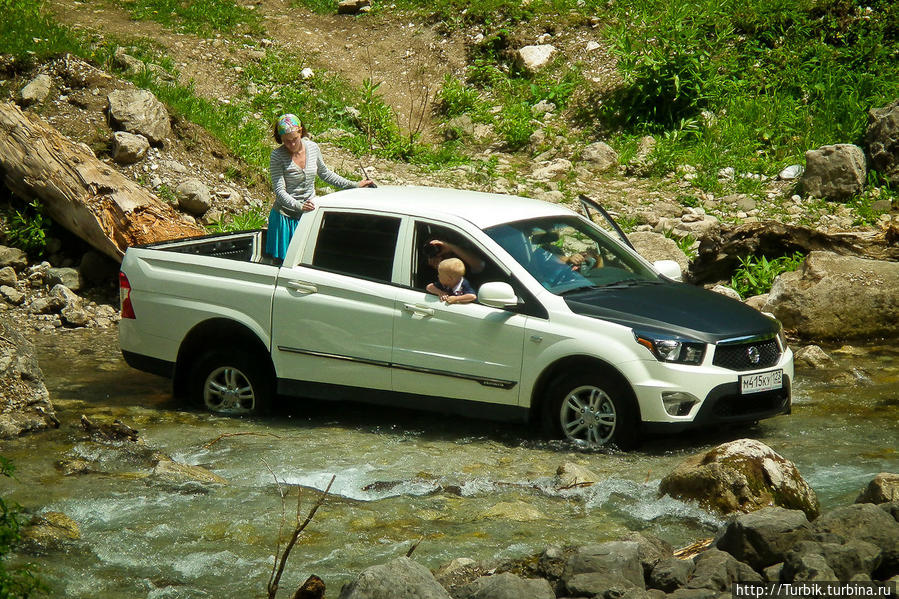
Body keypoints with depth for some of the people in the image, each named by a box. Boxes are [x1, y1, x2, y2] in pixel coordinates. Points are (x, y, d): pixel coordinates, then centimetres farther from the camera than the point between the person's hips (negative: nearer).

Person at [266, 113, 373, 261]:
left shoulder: (313, 148, 0)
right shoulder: (277, 156, -14)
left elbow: (324, 174, 17)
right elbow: (279, 190, -18)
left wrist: (354, 185, 16)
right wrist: (299, 206, -34)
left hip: (309, 215, 4)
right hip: (286, 217, -4)